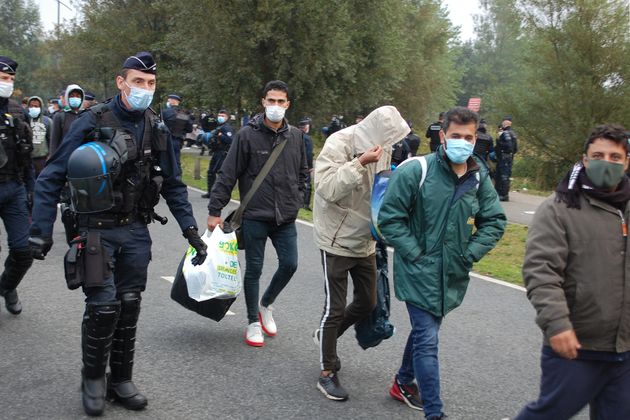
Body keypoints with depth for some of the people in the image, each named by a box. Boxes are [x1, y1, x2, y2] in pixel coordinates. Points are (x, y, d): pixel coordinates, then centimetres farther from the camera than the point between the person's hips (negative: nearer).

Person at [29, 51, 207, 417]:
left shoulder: (156, 129, 3)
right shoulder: (92, 122, -11)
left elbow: (173, 185, 10)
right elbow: (51, 178, -8)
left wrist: (191, 230, 3)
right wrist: (42, 231, -13)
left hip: (136, 231, 4)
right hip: (97, 231, -4)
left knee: (129, 306, 8)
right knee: (103, 307, -7)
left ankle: (121, 380, 24)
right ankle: (93, 377, 17)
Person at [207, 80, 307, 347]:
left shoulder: (295, 136, 4)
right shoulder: (247, 135, -8)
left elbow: (302, 173, 17)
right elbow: (227, 175, -7)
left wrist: (296, 201, 8)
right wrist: (214, 210, -8)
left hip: (286, 217, 4)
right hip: (255, 217, -3)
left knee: (289, 264, 3)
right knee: (254, 269, 6)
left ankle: (266, 305, 30)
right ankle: (254, 322, 22)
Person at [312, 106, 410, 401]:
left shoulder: (379, 147, 1)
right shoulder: (339, 144, -21)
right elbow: (326, 188, -30)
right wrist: (360, 163, -35)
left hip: (365, 241, 7)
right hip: (337, 240, -7)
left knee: (368, 302, 16)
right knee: (335, 307, -1)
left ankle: (326, 335, 41)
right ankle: (327, 373, 14)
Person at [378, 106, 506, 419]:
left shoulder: (479, 178, 0)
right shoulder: (416, 171, -15)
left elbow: (494, 221, 10)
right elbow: (390, 218, -12)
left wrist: (471, 253, -2)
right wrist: (415, 254, -15)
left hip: (453, 274, 6)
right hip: (419, 272, -5)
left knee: (425, 330, 22)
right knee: (427, 341, -7)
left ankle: (404, 382, 44)